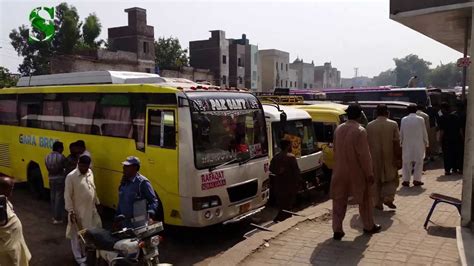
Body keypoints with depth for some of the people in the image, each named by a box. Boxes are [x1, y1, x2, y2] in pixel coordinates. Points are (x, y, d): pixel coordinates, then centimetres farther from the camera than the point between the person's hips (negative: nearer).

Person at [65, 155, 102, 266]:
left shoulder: (90, 173, 3)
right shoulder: (71, 177, -17)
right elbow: (67, 195, -14)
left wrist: (97, 203, 16)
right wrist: (71, 211, -17)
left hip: (91, 209, 6)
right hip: (78, 211, -6)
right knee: (78, 235, 8)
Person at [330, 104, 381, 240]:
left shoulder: (338, 129, 2)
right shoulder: (360, 131, -16)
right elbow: (364, 154, -16)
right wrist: (369, 173, -9)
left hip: (340, 171, 4)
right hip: (357, 172, -4)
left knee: (339, 201, 10)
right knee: (365, 199, 15)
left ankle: (337, 230, 8)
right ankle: (369, 226, 30)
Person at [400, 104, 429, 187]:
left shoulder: (404, 120, -3)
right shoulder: (420, 119, -5)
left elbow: (401, 133, 2)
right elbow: (424, 133, 0)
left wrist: (401, 143, 13)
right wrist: (426, 143, 11)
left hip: (407, 144, 1)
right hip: (419, 145, -1)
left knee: (407, 162, 6)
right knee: (418, 162, 8)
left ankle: (406, 180, 5)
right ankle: (417, 180, 8)